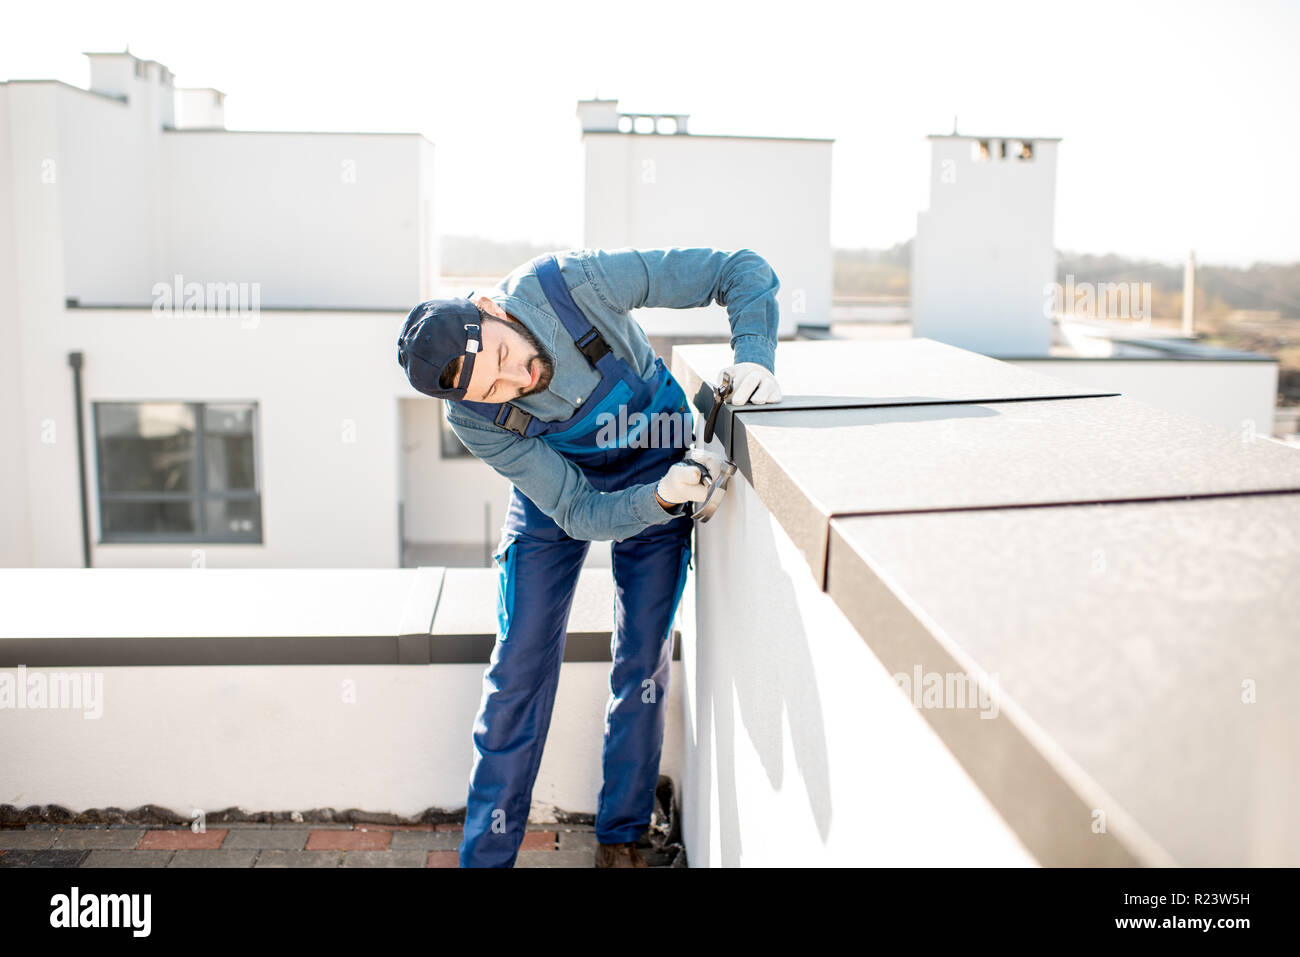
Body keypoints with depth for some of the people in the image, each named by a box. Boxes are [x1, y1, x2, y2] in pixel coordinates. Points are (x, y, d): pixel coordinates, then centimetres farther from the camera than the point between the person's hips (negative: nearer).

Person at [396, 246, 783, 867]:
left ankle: (620, 837, 20)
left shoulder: (576, 281, -34)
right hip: (557, 493, 0)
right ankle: (487, 853, 14)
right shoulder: (474, 418, -28)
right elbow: (580, 514, -26)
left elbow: (742, 272, -26)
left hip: (657, 469, 1)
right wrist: (661, 498, -45)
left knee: (644, 662, 2)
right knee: (521, 664, -2)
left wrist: (754, 357, -42)